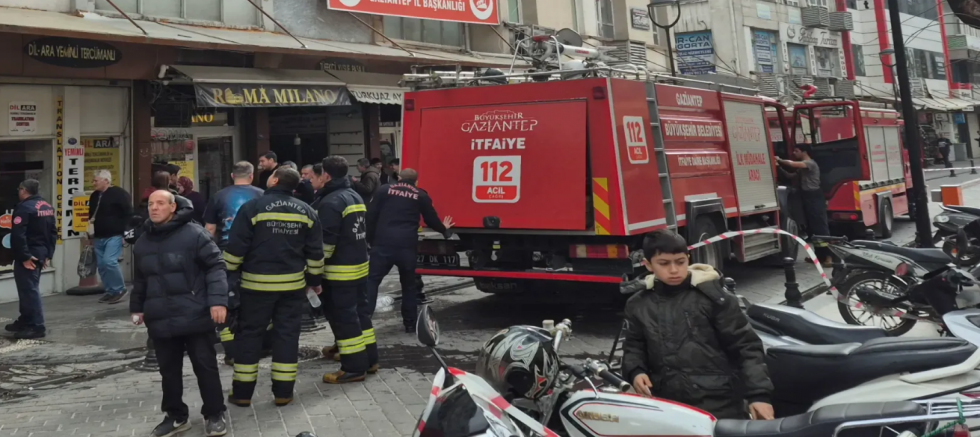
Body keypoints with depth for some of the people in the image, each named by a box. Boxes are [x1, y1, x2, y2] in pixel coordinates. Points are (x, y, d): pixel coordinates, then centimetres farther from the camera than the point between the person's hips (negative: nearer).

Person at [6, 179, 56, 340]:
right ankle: (25, 321, 29)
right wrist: (48, 253, 17)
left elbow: (18, 235, -23)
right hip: (40, 254, 9)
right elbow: (53, 232, 16)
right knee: (30, 287, 19)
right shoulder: (47, 206, 13)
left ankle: (37, 326, -4)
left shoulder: (24, 207, -16)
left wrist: (24, 256, -20)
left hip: (28, 256, -9)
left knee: (29, 289, -5)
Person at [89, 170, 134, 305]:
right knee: (101, 264, 7)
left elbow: (128, 214, -13)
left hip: (114, 235, -8)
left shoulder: (119, 194, -10)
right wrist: (90, 221, 11)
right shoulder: (94, 196, 15)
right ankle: (110, 291, 17)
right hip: (99, 237, 8)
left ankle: (120, 289, -5)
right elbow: (92, 214, 29)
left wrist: (123, 231, -15)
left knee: (109, 261, -20)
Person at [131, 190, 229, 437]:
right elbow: (140, 280, 25)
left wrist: (218, 300, -20)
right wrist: (137, 307, 23)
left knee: (205, 367, 4)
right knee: (169, 371, 14)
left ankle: (214, 415, 17)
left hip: (195, 317, -6)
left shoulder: (193, 234, -8)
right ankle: (176, 416, 29)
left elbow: (215, 266, -12)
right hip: (160, 320, 6)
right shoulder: (143, 242, 13)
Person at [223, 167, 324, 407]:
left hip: (257, 283, -3)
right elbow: (315, 252, 7)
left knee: (248, 334, 8)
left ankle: (242, 392, 14)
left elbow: (235, 248, -8)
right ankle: (283, 392, 12)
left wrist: (228, 275, 3)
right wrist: (315, 279, 18)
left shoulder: (253, 207, -7)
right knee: (287, 334, 8)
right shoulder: (306, 211, 5)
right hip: (293, 284, 3)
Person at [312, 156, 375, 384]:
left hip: (340, 270, -9)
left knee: (344, 317, -4)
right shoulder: (355, 196, 13)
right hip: (360, 264, 9)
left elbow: (326, 242, -20)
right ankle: (369, 359, 24)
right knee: (360, 311, 16)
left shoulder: (330, 202, -17)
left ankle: (354, 368, 0)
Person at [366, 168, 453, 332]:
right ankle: (410, 323, 20)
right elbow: (431, 220, 17)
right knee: (409, 284, 16)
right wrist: (443, 229, 38)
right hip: (407, 245, 1)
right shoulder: (421, 195, 12)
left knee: (372, 280, 4)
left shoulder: (384, 189, 11)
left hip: (383, 243, -1)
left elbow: (371, 215, 7)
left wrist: (370, 239, 16)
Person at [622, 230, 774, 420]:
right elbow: (634, 346, 19)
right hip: (667, 404, 3)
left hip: (718, 403, -3)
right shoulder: (639, 305, 6)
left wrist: (758, 393, -10)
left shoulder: (710, 294, -4)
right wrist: (635, 372, -2)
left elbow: (745, 345, -3)